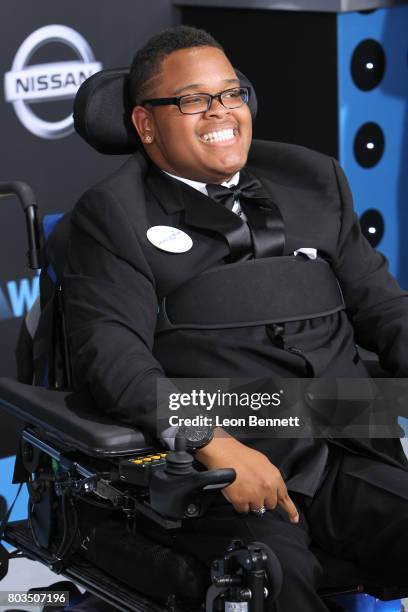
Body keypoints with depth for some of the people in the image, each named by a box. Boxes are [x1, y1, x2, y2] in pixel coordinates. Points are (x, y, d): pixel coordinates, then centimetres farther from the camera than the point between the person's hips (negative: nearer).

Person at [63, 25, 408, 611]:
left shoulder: (313, 179, 20)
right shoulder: (113, 213, 5)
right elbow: (109, 349, -8)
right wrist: (213, 445, -20)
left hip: (354, 455, 4)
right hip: (215, 475, -4)